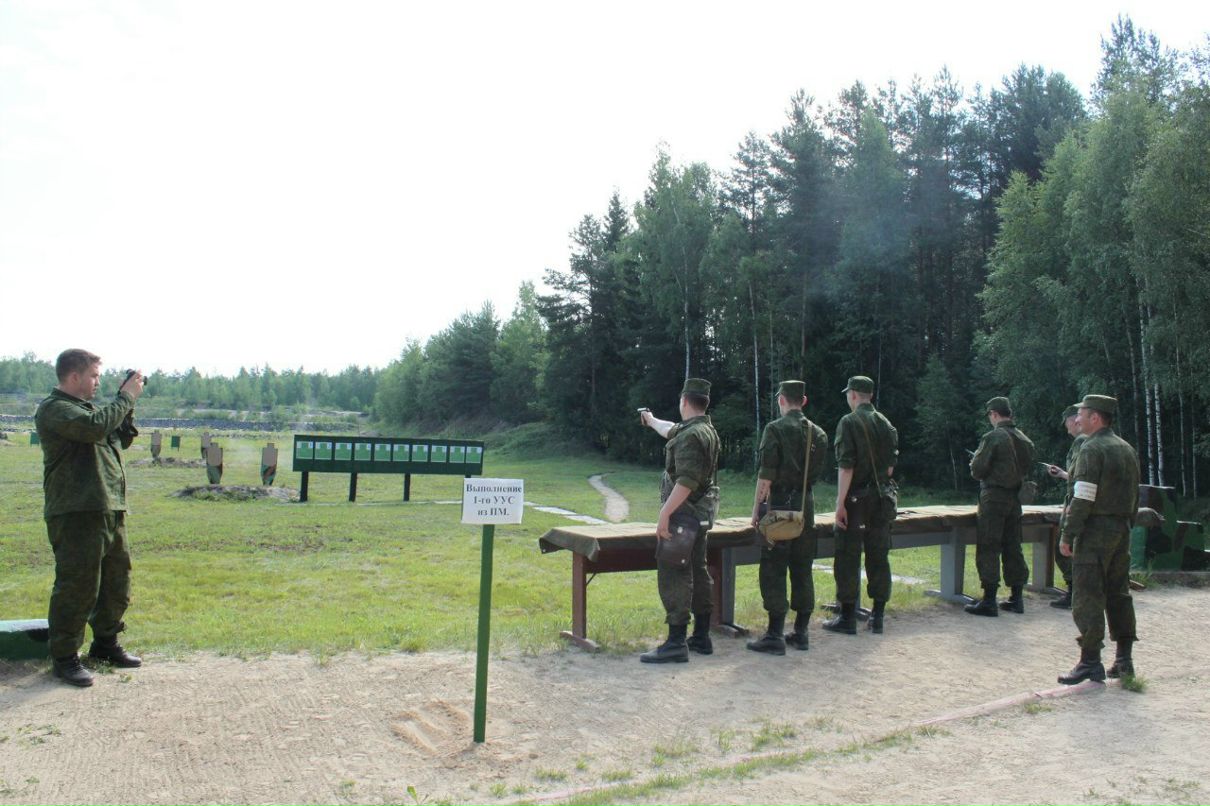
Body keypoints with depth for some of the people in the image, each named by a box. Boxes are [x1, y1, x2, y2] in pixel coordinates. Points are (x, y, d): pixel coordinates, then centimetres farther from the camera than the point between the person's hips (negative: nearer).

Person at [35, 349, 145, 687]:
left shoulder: (88, 406, 19)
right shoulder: (53, 409, -9)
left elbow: (121, 439, 23)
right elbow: (95, 428, -25)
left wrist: (127, 406, 9)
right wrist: (126, 397, -14)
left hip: (111, 510, 9)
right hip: (76, 513, -9)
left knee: (117, 582, 16)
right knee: (77, 586, -4)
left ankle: (105, 642, 31)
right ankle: (64, 657, 7)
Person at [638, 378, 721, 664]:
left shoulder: (691, 435, -18)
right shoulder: (707, 430, 13)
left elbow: (686, 481, -27)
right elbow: (671, 430, 34)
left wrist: (664, 514, -25)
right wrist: (651, 420, 50)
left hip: (684, 513, -10)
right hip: (700, 515, 10)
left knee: (673, 576, -8)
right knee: (697, 573, 15)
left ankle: (676, 643, -8)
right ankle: (701, 637, 24)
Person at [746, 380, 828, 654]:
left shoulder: (776, 429, -11)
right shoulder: (818, 433, 8)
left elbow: (766, 475, -13)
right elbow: (817, 472, 12)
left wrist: (756, 509, -7)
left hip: (779, 505, -6)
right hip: (806, 505, 6)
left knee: (773, 570, -2)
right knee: (802, 569, 12)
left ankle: (775, 635, -1)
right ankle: (800, 632, 19)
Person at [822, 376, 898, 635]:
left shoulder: (850, 422, -10)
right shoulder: (886, 424, 9)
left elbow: (846, 466, -16)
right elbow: (891, 465, 11)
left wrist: (840, 503, -15)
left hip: (855, 499, -6)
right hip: (880, 500, 6)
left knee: (848, 559, 0)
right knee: (879, 557, 11)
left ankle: (847, 618, 5)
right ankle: (877, 617, 17)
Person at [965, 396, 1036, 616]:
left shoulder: (993, 437, -14)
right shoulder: (1024, 440, 7)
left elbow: (978, 470, -13)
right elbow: (1027, 466, 15)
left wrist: (975, 462, 8)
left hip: (993, 497, -7)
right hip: (1015, 497, 7)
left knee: (988, 549, -3)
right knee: (1013, 547, 14)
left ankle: (989, 600, -3)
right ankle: (1017, 598, 20)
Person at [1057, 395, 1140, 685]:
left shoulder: (1092, 449, -14)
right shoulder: (1127, 449, 13)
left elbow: (1083, 499, -19)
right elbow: (1134, 496, 17)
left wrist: (1067, 535, -15)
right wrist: (1125, 527, 22)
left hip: (1095, 530, -9)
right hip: (1122, 530, 9)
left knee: (1088, 597, -5)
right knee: (1118, 593, 14)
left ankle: (1090, 662, -4)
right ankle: (1124, 660, 20)